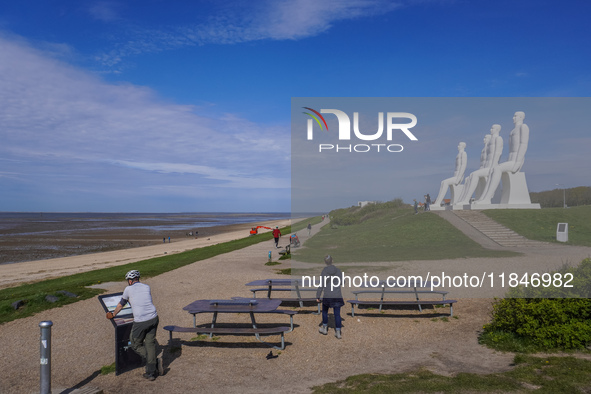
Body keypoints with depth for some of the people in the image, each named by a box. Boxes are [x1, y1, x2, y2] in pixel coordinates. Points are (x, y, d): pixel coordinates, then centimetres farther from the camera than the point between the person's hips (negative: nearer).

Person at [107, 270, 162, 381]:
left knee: (136, 345, 14)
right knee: (150, 344, 14)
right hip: (153, 318, 4)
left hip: (140, 322, -4)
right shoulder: (146, 287, 14)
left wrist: (113, 314, 39)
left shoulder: (128, 289, 5)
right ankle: (151, 372, 14)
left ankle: (155, 362, 1)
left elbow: (120, 305, 20)